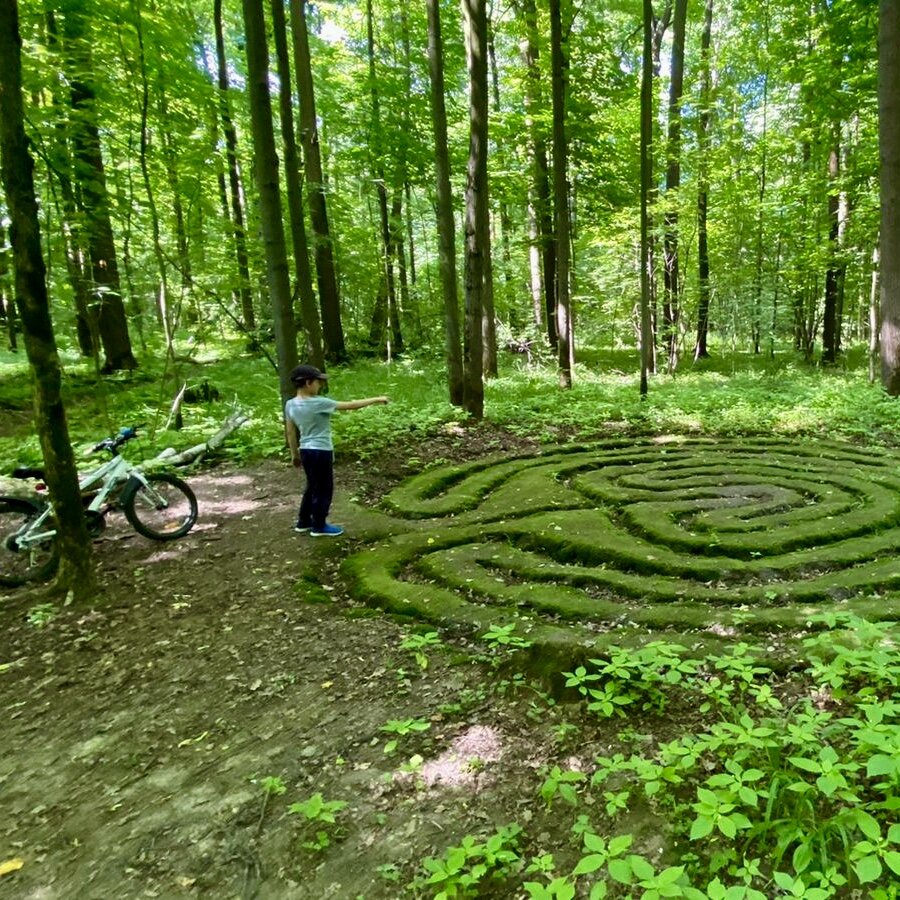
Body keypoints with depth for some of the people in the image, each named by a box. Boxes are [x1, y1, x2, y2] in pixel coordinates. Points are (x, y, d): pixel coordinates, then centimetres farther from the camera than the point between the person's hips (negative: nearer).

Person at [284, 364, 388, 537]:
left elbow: (290, 432, 8)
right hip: (321, 451, -8)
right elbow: (350, 405, -17)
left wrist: (294, 454, 20)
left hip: (305, 450, 8)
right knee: (324, 489, 8)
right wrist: (376, 400, -8)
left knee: (312, 487, 22)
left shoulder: (290, 405, -1)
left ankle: (303, 522, 31)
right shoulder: (318, 403, -21)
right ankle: (319, 526, 19)